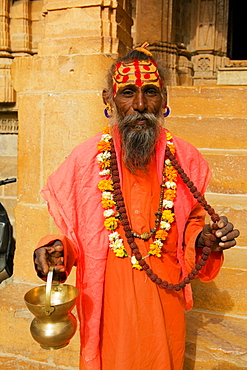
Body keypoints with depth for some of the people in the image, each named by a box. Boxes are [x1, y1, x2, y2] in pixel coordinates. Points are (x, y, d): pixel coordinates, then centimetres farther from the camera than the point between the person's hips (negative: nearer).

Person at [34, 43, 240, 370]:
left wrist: (206, 240, -13)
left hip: (165, 299, 2)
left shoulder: (185, 159, -6)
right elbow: (73, 235, -1)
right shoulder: (86, 159, -10)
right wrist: (57, 251, -21)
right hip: (107, 303, -1)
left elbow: (192, 224, 8)